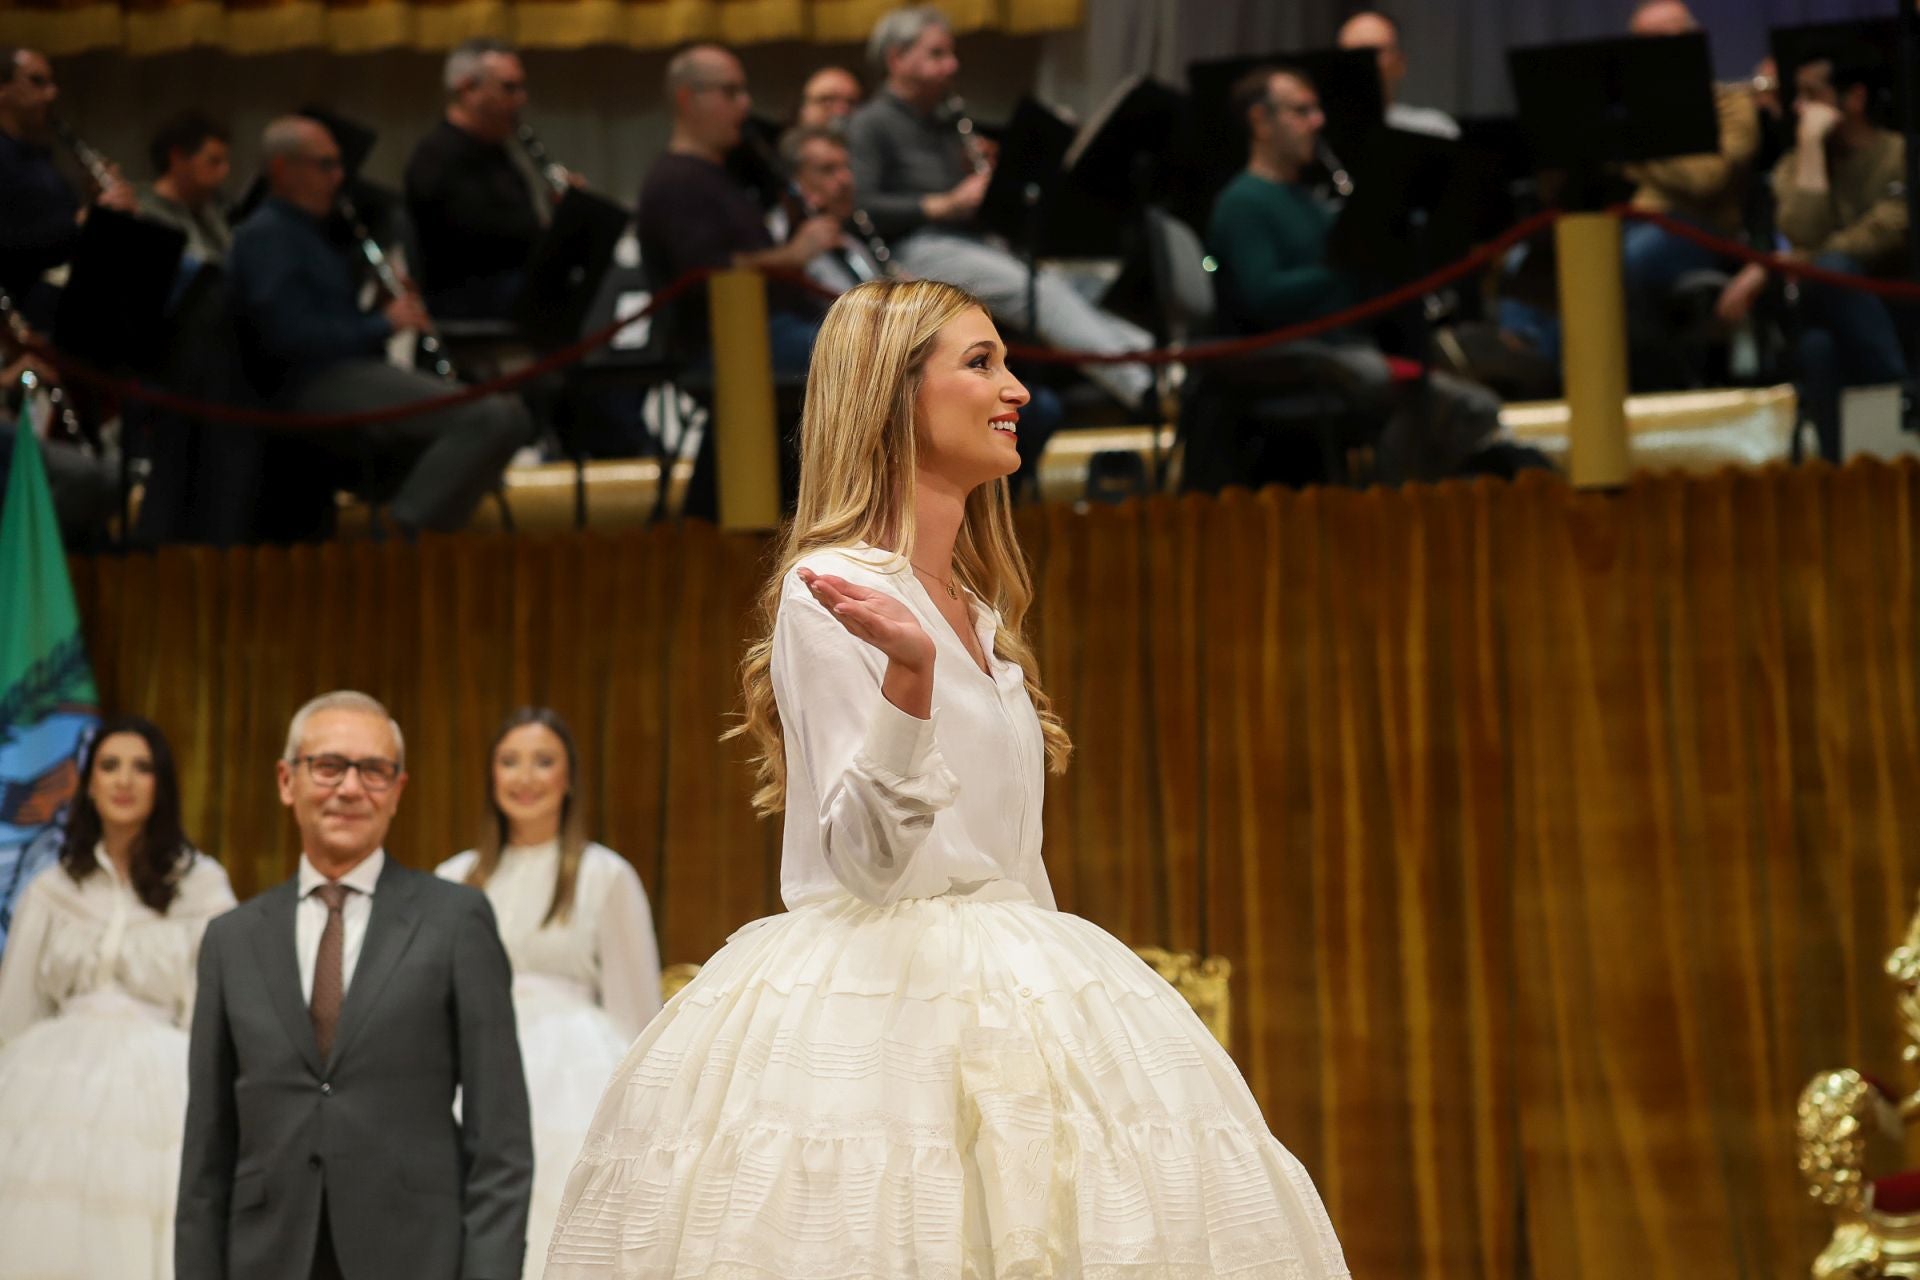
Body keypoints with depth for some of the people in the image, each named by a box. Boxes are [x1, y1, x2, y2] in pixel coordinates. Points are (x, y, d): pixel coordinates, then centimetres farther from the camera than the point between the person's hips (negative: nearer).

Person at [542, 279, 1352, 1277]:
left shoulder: (980, 610, 17)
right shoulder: (829, 593, -9)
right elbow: (865, 854, -19)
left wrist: (1057, 997, 19)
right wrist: (909, 669, -33)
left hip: (1011, 998, 8)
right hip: (874, 1000, -8)